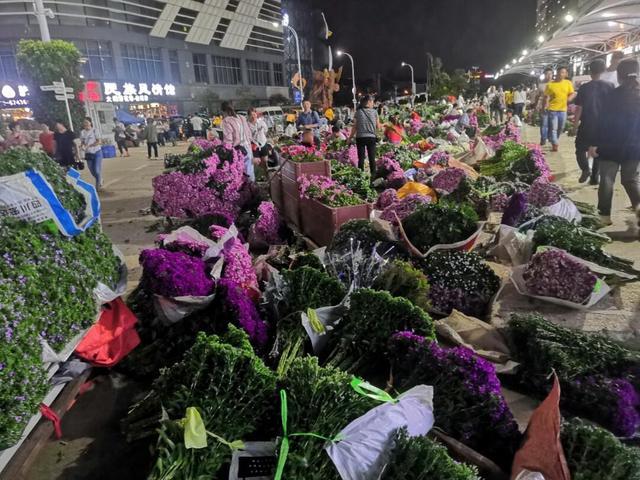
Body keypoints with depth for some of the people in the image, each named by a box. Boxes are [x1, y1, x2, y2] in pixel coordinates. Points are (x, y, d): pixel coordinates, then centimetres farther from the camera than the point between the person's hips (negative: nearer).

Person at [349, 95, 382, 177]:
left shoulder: (358, 112, 0)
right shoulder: (374, 112, 0)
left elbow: (355, 127, -1)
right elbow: (378, 127, 4)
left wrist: (350, 137, 9)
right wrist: (381, 127, 26)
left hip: (360, 137, 0)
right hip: (371, 137, 0)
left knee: (361, 158, 5)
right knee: (372, 158, 6)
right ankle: (373, 175, 8)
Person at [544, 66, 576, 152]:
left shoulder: (568, 83, 4)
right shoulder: (550, 84, -3)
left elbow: (573, 93, 5)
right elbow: (546, 96, -2)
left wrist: (569, 98, -17)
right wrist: (546, 104, -19)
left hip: (563, 109, 3)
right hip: (552, 109, -3)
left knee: (561, 128, 14)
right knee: (553, 128, -6)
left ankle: (555, 141, 35)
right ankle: (555, 144, -3)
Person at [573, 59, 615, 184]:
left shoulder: (584, 87, -8)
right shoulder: (610, 86, -1)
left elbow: (579, 107, -8)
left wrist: (575, 123, 3)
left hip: (587, 125, -3)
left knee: (580, 149, 10)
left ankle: (586, 168, -16)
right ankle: (595, 177, 15)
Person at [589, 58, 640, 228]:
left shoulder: (614, 95, -8)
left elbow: (603, 122, -10)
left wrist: (595, 144, -5)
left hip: (611, 146, -3)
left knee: (607, 180, 5)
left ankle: (604, 215, 6)